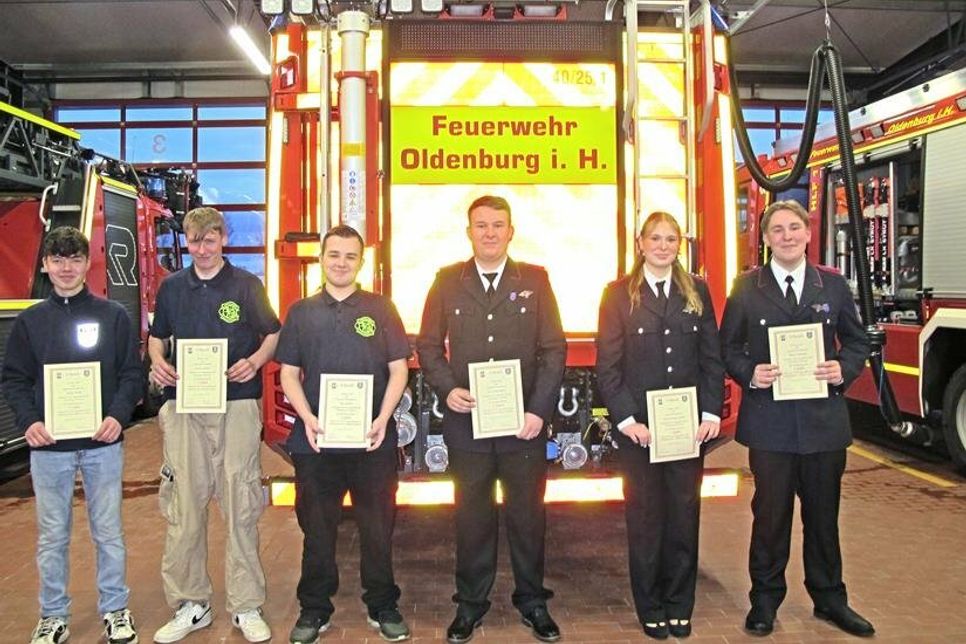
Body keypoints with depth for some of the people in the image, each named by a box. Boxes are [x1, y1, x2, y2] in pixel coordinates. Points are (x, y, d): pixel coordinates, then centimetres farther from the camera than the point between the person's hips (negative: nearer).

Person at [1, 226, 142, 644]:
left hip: (102, 444, -1)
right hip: (48, 446, 1)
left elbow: (132, 372, 1)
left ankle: (115, 610, 23)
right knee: (52, 536, 10)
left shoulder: (113, 316, 2)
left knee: (108, 532, 8)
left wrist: (118, 415, -14)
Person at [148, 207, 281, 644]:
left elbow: (273, 334, 8)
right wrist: (157, 363, -1)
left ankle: (246, 607, 13)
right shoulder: (171, 287, 10)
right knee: (183, 508, 6)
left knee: (241, 508, 2)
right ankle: (189, 605, 19)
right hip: (184, 407, 3)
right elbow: (156, 337, 20)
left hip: (237, 405, -2)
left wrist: (255, 361, -12)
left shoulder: (246, 285, 3)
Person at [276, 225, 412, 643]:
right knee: (317, 526, 11)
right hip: (315, 437, 1)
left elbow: (398, 369, 2)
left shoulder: (381, 309, 4)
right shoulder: (301, 312, 7)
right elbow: (289, 373, 7)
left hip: (373, 438, -1)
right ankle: (314, 609, 25)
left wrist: (382, 419, -11)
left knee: (377, 523, 8)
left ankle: (382, 606, 24)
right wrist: (307, 418, -9)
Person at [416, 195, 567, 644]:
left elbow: (554, 350, 0)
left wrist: (539, 409, -9)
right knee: (472, 514, 10)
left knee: (528, 513, 9)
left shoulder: (535, 280, 3)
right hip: (466, 420, 0)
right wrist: (446, 389, -11)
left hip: (524, 422, 0)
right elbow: (428, 345, 6)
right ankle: (470, 603, 25)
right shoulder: (447, 282, 5)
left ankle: (532, 601, 27)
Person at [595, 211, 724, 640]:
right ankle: (650, 607, 23)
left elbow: (712, 358, 7)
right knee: (645, 517, 8)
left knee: (685, 515, 9)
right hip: (639, 426, -2)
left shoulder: (696, 292, 8)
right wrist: (626, 419, -11)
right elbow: (607, 365, -4)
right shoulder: (619, 294, -1)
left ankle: (679, 605, 25)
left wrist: (712, 413, -3)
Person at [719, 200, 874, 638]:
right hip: (769, 421, -2)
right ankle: (765, 599, 24)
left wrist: (845, 369, -8)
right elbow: (728, 346, 3)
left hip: (824, 419, 2)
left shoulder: (833, 285, 6)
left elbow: (856, 341, 11)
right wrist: (749, 372, -15)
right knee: (770, 513, 8)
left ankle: (828, 598, 31)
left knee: (823, 514, 13)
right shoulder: (747, 288, 1)